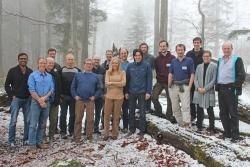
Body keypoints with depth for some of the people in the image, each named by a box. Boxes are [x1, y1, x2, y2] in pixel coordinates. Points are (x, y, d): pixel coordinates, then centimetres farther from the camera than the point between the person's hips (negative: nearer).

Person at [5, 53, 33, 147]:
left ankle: (26, 139, 18)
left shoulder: (30, 72, 5)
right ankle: (11, 141, 8)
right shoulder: (12, 71, -3)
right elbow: (7, 85, 0)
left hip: (27, 99, 3)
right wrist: (12, 96, -7)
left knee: (28, 120, 7)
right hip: (16, 99, -3)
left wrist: (31, 95, 2)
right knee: (13, 121, -2)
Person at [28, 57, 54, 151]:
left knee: (42, 124, 10)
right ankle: (32, 144, 4)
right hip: (36, 102, -4)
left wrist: (44, 98, -12)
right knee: (33, 124, -3)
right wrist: (40, 100, -14)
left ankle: (39, 142, 20)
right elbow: (32, 90, -9)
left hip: (46, 102, 4)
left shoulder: (49, 76, 10)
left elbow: (52, 89, 3)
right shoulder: (33, 75, -2)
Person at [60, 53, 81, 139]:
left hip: (74, 96, 1)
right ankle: (63, 132, 11)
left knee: (73, 114, 8)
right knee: (63, 114, 3)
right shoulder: (61, 70, 2)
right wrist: (59, 95, -4)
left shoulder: (78, 70, 6)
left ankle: (72, 130, 20)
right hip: (63, 96, -1)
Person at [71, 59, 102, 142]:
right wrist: (75, 96, -4)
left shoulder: (95, 76, 11)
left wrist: (95, 96, -4)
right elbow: (73, 87, 7)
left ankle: (89, 136, 15)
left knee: (90, 119, 3)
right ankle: (77, 137, 9)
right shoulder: (78, 75, 9)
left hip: (90, 101, 1)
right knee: (78, 119, 1)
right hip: (79, 100, -1)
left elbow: (99, 89, 9)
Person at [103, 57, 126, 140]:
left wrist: (112, 83, -12)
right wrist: (118, 84, -13)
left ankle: (115, 134, 17)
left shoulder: (122, 72, 4)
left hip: (119, 96, -1)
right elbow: (106, 83, -6)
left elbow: (123, 83, -8)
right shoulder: (108, 72, 5)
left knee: (116, 115, 6)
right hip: (109, 96, 1)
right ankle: (106, 134, 14)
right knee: (107, 115, 3)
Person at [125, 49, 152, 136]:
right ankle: (131, 129, 24)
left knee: (142, 112, 6)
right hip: (131, 92, 3)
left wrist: (148, 92, -10)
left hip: (142, 92, -3)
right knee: (131, 111, 11)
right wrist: (126, 92, 4)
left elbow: (149, 79, -5)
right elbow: (127, 79, 7)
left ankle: (142, 130, 16)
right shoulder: (130, 66, 3)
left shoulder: (146, 65, -5)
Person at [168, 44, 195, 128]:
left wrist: (189, 87, -9)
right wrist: (169, 86, 5)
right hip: (174, 86, 4)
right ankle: (180, 122, 18)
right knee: (175, 107, 7)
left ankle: (187, 122, -13)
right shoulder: (173, 61, 11)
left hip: (184, 86, -4)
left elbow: (192, 74, -1)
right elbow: (170, 74, 12)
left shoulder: (189, 60, 0)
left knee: (185, 106, -12)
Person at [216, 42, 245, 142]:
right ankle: (227, 132, 20)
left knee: (233, 113, -3)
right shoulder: (220, 60, 17)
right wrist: (217, 86, 9)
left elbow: (242, 75, -8)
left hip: (231, 89, -6)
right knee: (223, 112, 10)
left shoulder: (237, 59, -2)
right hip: (221, 89, 6)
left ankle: (235, 134, 5)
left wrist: (234, 86, -14)